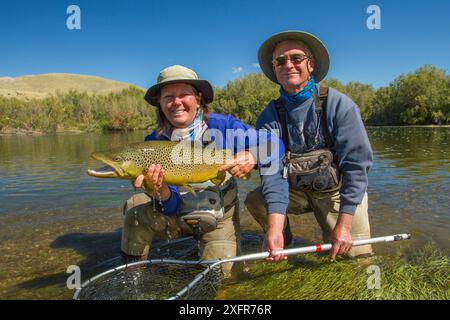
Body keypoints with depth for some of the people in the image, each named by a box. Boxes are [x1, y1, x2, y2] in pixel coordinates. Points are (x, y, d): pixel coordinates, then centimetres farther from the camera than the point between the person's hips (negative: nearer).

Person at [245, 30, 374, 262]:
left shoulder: (339, 105, -16)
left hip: (338, 191, -2)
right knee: (255, 201, -20)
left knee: (356, 259, -11)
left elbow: (356, 164, -19)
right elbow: (273, 171, -19)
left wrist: (343, 225, -25)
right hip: (296, 191, 2)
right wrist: (274, 228, -33)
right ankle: (281, 244, 8)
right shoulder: (269, 117, -9)